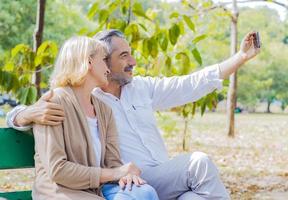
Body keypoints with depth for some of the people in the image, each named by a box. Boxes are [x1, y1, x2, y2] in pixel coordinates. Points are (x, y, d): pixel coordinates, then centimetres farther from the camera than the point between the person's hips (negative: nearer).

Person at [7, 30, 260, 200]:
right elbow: (16, 117, -7)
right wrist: (33, 113, -33)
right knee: (199, 162, -24)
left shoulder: (142, 87, 12)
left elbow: (193, 84, 10)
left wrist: (241, 57, 6)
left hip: (166, 178, 6)